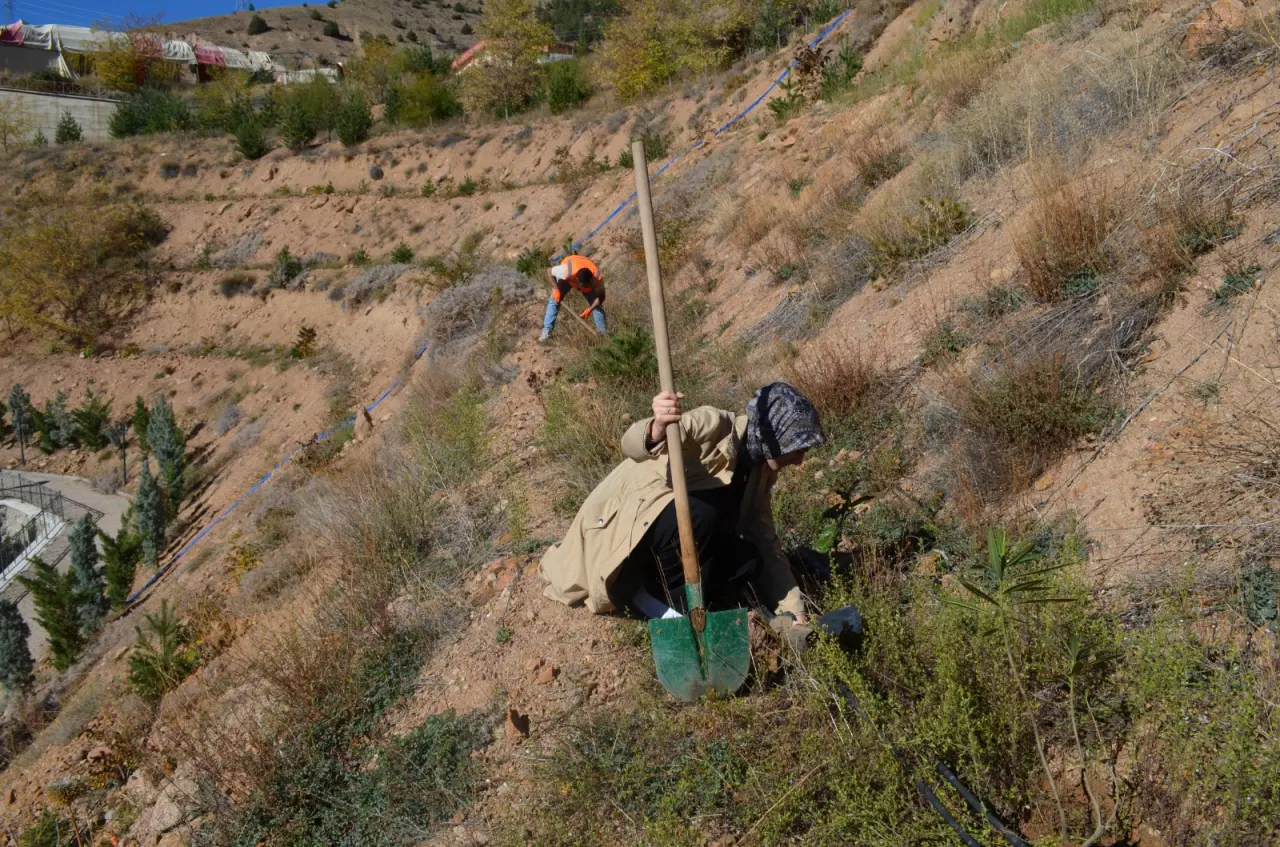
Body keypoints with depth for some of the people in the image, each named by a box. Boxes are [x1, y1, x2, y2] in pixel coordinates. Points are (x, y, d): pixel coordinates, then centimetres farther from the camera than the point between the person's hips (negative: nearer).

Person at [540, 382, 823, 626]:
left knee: (749, 564, -13)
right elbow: (632, 445, -36)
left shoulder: (761, 470, 1)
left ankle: (649, 586, 2)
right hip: (623, 520, -7)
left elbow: (766, 542, 4)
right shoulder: (714, 426, -22)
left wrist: (793, 609, -2)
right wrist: (657, 428, -59)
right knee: (699, 516, -34)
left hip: (673, 532, 8)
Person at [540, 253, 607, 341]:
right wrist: (556, 289, -34)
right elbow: (549, 271, -28)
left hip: (588, 280, 1)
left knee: (597, 304, -8)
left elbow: (600, 297, -23)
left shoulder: (598, 278, -40)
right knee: (554, 300, -12)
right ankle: (546, 331, -7)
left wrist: (590, 309, -35)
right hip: (566, 278, -1)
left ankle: (602, 330, 7)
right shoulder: (567, 271, -46)